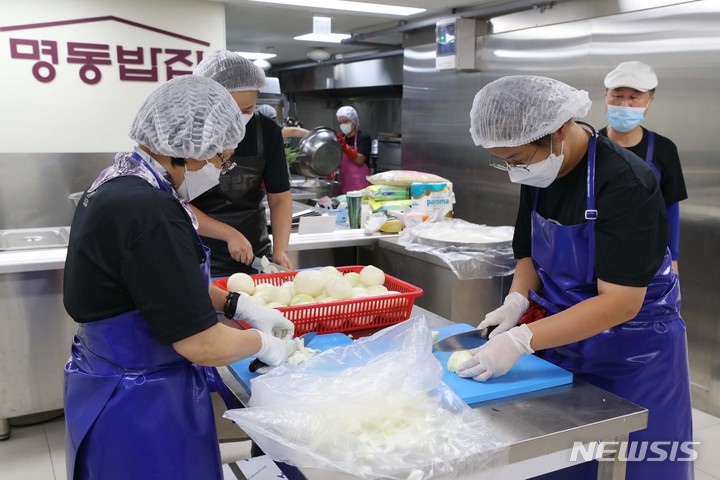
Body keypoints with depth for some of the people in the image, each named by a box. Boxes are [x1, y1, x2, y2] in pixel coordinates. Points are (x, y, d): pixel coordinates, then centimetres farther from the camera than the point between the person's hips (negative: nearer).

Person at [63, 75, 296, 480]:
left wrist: (241, 305, 8)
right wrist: (262, 343, -7)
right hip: (142, 410, -9)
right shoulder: (147, 211, -29)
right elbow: (201, 345, -26)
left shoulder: (119, 183, 1)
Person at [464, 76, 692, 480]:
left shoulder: (624, 183, -26)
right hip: (565, 342, 6)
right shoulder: (539, 176, -4)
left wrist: (521, 340, -33)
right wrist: (517, 301, -11)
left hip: (634, 355, -6)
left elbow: (619, 302, -29)